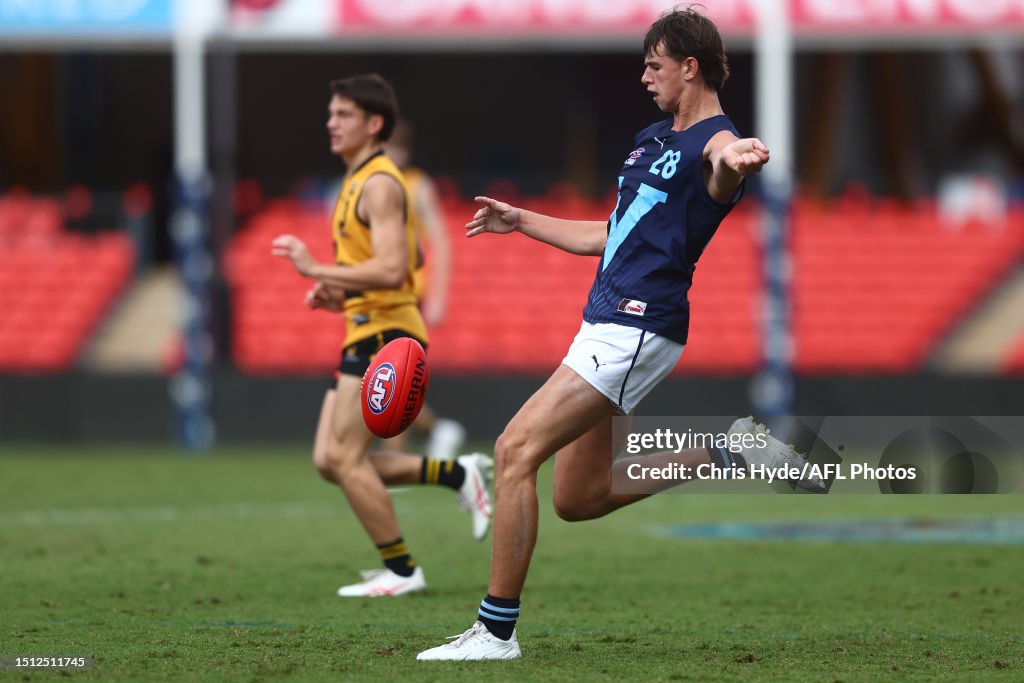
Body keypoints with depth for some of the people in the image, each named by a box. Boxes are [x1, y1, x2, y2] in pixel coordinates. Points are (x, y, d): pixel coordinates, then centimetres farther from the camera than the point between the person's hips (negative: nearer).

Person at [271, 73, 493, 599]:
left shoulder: (380, 184, -13)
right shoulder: (358, 182, 19)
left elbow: (392, 270, -25)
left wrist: (316, 269, -21)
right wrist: (335, 295, 12)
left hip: (384, 334, -10)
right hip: (366, 332, 10)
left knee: (346, 457, -10)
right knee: (329, 461, 6)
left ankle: (401, 571, -2)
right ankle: (458, 474, 12)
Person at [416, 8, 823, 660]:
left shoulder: (714, 140, -10)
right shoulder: (652, 139, 20)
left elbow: (725, 165, -37)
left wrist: (735, 163, -61)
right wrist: (522, 221, 36)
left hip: (637, 329, -10)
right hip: (607, 323, 10)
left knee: (517, 449, -17)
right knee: (579, 499, 13)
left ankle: (497, 630, -15)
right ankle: (724, 454, 21)